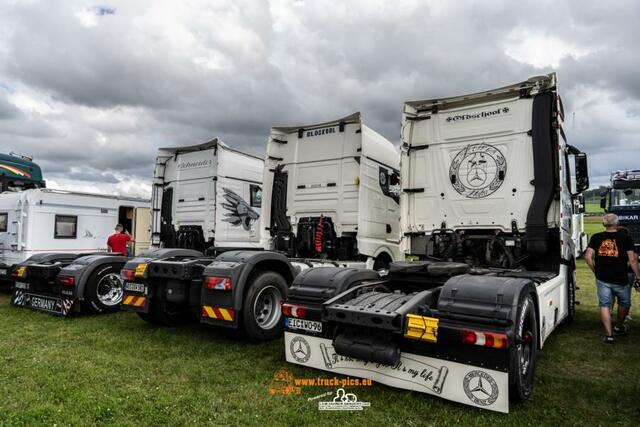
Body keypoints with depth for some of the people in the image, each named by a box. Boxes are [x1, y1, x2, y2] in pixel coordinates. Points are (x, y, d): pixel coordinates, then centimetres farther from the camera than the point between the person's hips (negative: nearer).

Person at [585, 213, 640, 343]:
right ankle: (619, 327, 39)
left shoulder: (596, 238, -1)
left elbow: (588, 256, -5)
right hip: (620, 279, -1)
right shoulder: (625, 237, -6)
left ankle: (608, 335, 6)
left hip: (602, 279, 1)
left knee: (605, 306, 7)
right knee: (624, 303, 23)